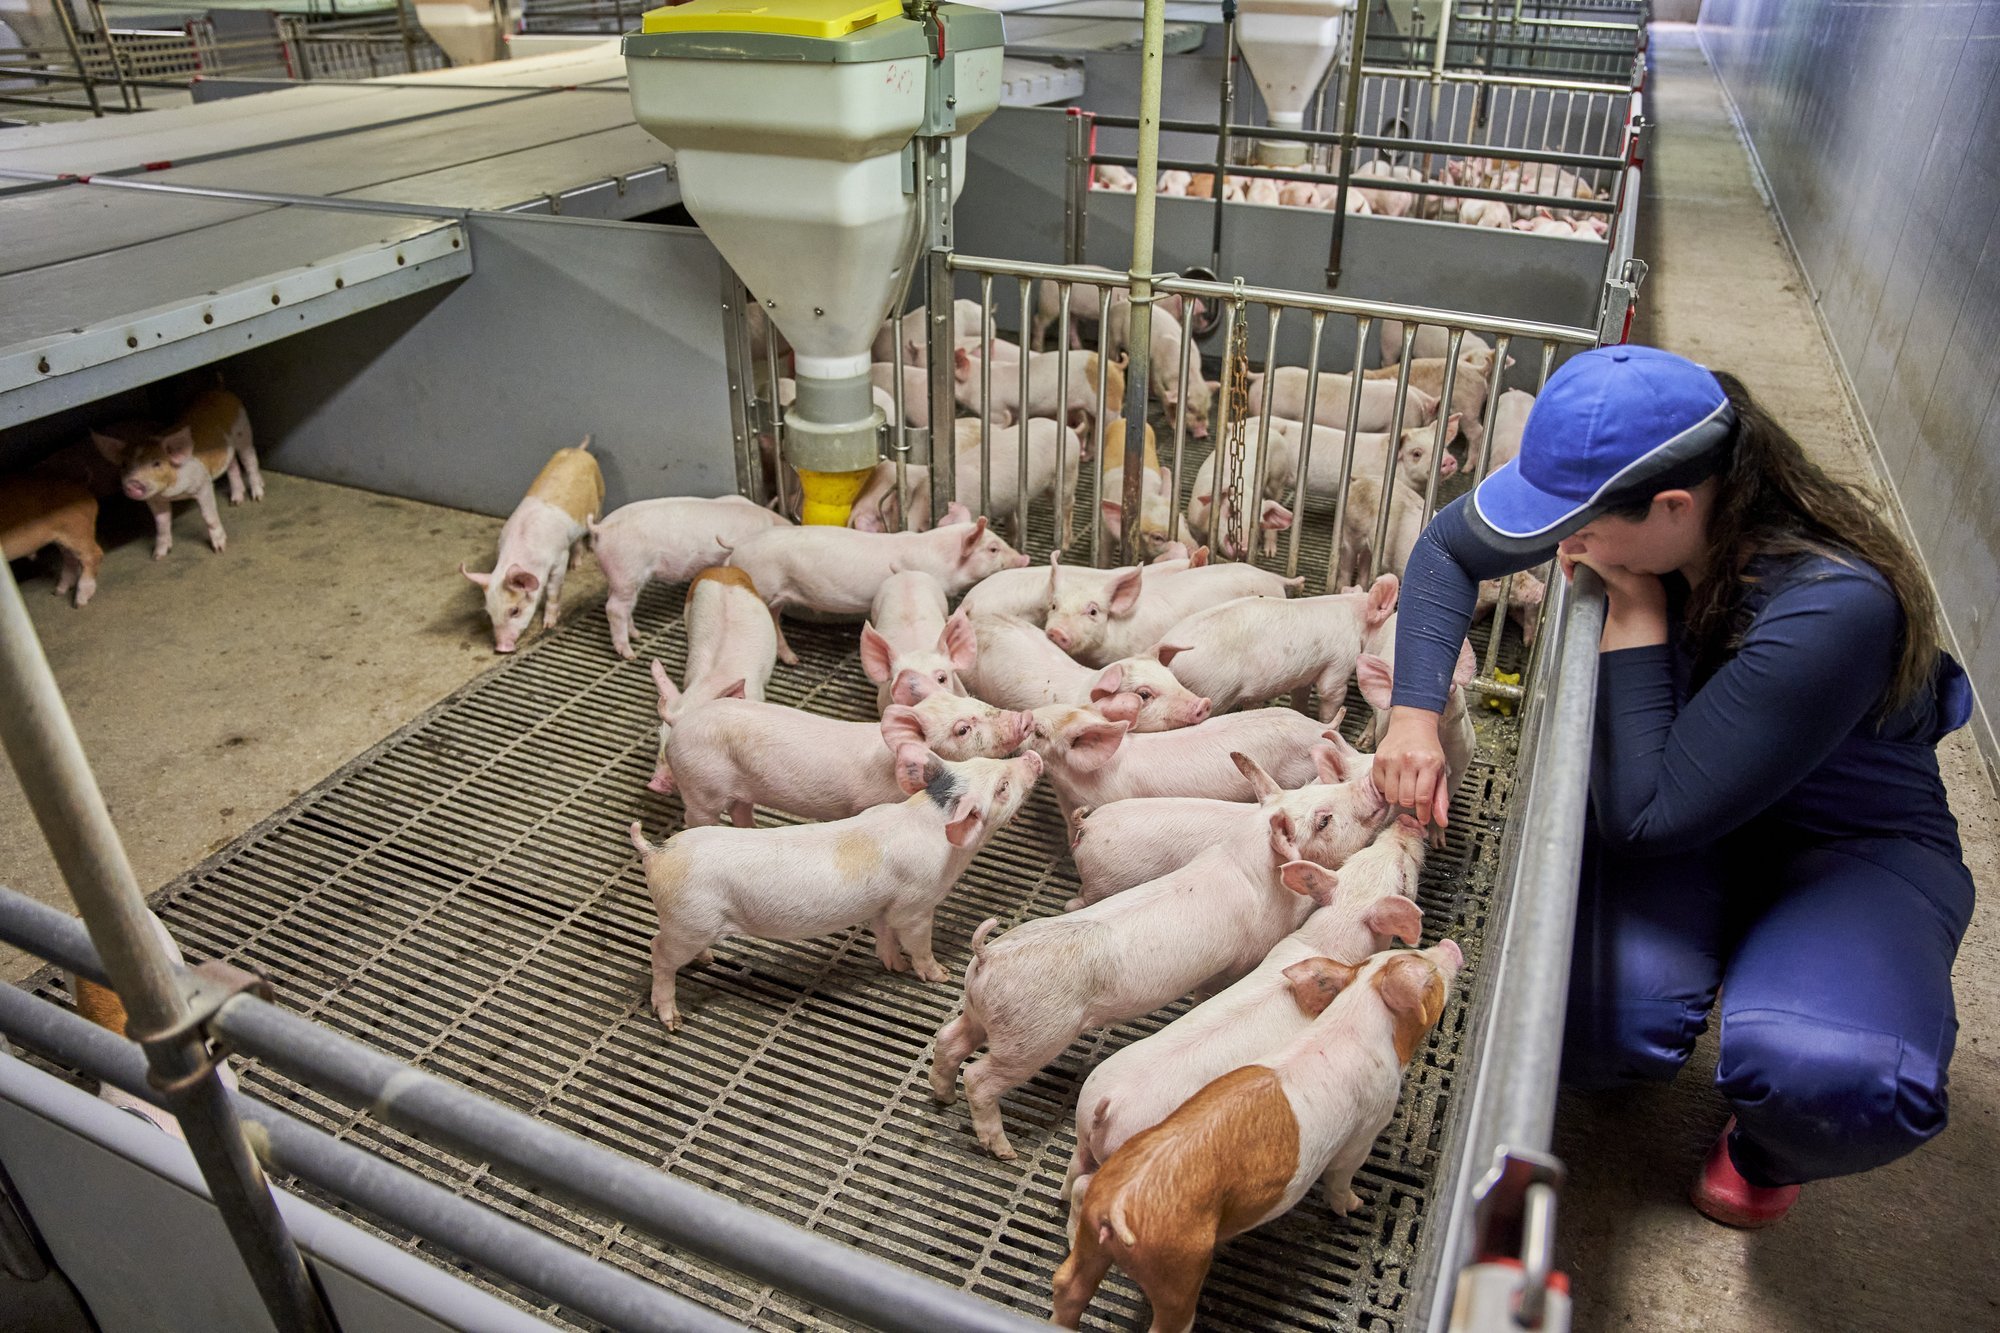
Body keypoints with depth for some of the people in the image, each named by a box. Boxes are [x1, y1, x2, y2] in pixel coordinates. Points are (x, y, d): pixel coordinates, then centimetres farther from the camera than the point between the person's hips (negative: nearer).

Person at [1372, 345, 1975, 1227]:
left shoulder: (1833, 610, -35)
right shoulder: (1623, 504, -17)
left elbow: (1641, 816, -32)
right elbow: (1448, 549, 1)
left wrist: (1634, 614, -30)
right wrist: (1414, 715, -10)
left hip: (1852, 847, -3)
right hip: (1689, 815, 4)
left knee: (1826, 1080, -35)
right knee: (1592, 1028, -26)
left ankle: (1763, 1153, 5)